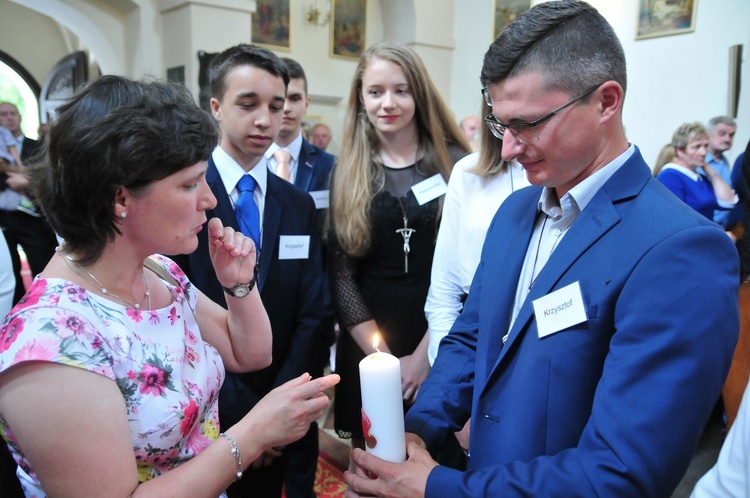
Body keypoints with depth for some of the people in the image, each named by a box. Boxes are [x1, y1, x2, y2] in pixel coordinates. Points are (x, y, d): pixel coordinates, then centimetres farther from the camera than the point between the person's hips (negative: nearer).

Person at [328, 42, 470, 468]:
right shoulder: (347, 174, 2)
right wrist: (380, 354, -8)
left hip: (438, 350, -1)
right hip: (368, 351, 2)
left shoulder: (454, 165, -3)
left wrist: (425, 353, -10)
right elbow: (340, 274, -1)